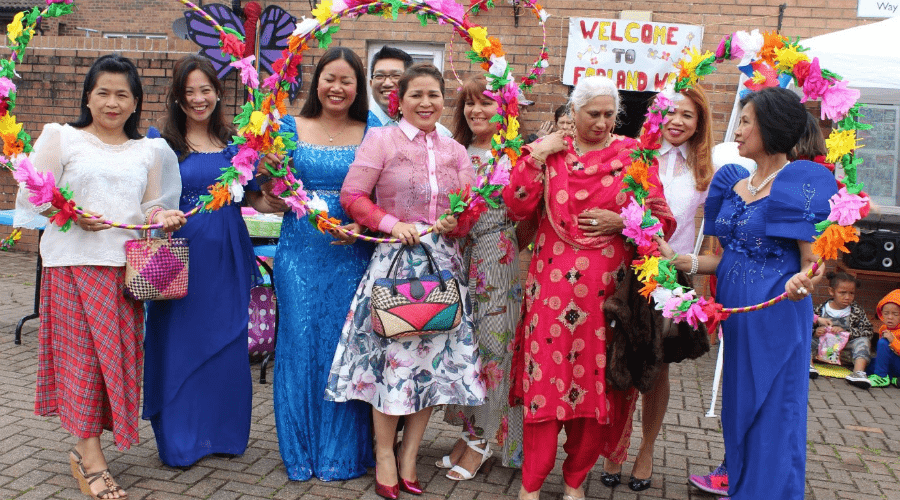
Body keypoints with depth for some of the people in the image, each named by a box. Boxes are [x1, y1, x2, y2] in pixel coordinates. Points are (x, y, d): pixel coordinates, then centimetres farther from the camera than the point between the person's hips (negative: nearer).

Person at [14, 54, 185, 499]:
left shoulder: (148, 150, 15)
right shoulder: (63, 138, 7)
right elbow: (37, 196, 1)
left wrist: (163, 217, -8)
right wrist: (71, 214, -17)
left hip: (127, 263, 3)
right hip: (75, 261, -3)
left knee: (119, 352, 3)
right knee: (84, 350, -4)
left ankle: (84, 446, 19)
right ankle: (91, 458, 2)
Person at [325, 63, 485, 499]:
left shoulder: (455, 151, 13)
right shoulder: (381, 139, 1)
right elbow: (352, 196, -5)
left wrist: (455, 223, -8)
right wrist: (392, 224, -15)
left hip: (443, 262, 4)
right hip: (394, 259, -4)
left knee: (433, 355, 4)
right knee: (392, 352, -3)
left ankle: (409, 455, 17)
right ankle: (385, 455, 13)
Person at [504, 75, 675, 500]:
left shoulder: (633, 155, 5)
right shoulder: (550, 150, 7)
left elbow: (662, 220, 4)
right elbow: (517, 208, -2)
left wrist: (622, 221, -12)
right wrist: (535, 156, -8)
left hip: (607, 288, 0)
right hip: (554, 284, 0)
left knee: (598, 381, 6)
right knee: (546, 376, -1)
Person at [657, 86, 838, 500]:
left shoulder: (801, 183, -10)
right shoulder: (734, 184, 10)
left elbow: (811, 261, -13)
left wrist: (800, 284, -34)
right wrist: (685, 261, -4)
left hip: (776, 315, -7)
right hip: (735, 312, 7)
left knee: (771, 414, 2)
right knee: (737, 410, 16)